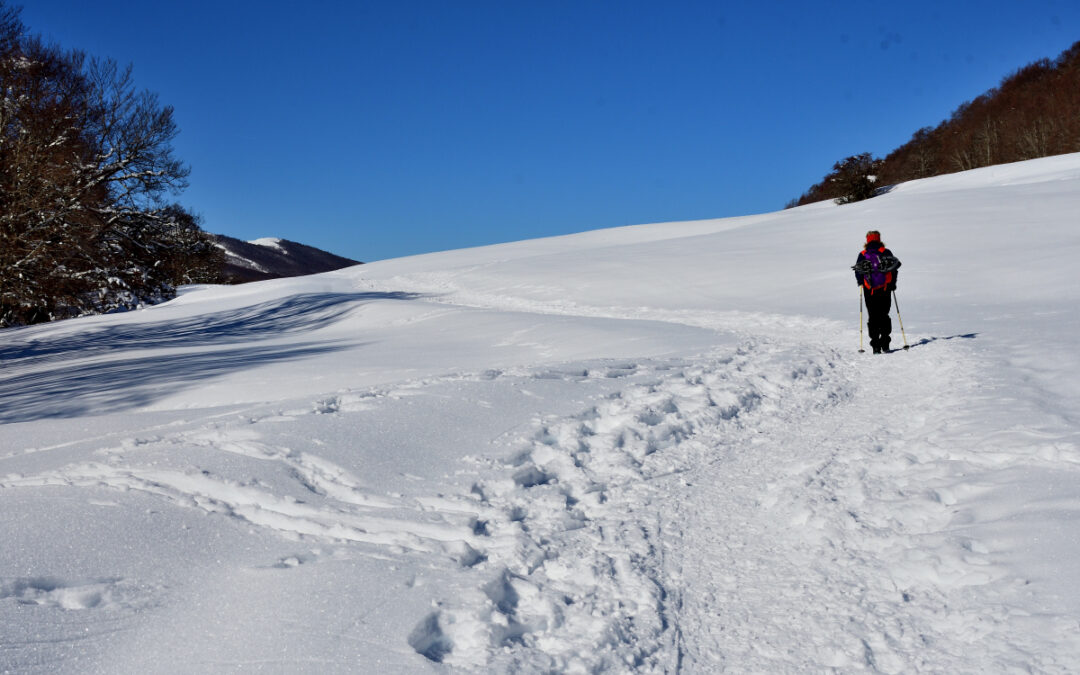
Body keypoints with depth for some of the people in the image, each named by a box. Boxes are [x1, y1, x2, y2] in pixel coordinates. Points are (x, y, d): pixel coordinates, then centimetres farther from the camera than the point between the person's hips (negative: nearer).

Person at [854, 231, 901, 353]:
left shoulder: (862, 255, 2)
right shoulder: (886, 252, 3)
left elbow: (858, 271, -5)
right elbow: (895, 266, 1)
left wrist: (861, 283, 10)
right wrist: (893, 283, 11)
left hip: (869, 291, -1)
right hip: (885, 289, 1)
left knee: (872, 317, 4)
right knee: (884, 316, 12)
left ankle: (876, 346, -4)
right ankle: (885, 343, 2)